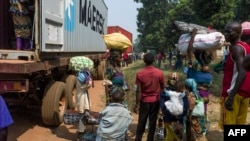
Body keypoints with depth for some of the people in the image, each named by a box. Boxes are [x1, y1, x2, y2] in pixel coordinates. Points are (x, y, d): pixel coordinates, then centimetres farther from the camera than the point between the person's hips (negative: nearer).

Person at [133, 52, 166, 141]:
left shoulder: (139, 74, -13)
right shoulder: (159, 72, -10)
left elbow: (138, 91, -12)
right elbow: (163, 88, -2)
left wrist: (137, 104, -5)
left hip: (144, 101, 0)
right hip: (155, 100, 1)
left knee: (141, 121, 12)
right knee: (152, 122, 10)